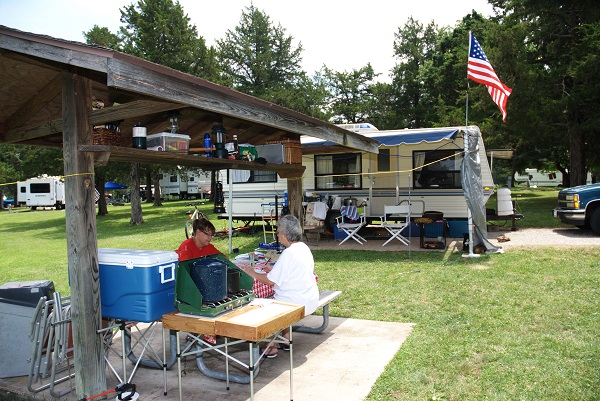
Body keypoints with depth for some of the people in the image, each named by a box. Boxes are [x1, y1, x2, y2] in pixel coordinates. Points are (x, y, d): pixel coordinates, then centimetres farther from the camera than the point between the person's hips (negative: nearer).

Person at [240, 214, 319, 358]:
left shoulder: (289, 253, -22)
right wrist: (273, 269, 17)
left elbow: (271, 281, -18)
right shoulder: (304, 247, 6)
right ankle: (286, 340, 31)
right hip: (310, 300, 9)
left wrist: (253, 273, -4)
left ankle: (271, 348, 13)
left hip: (298, 303, -9)